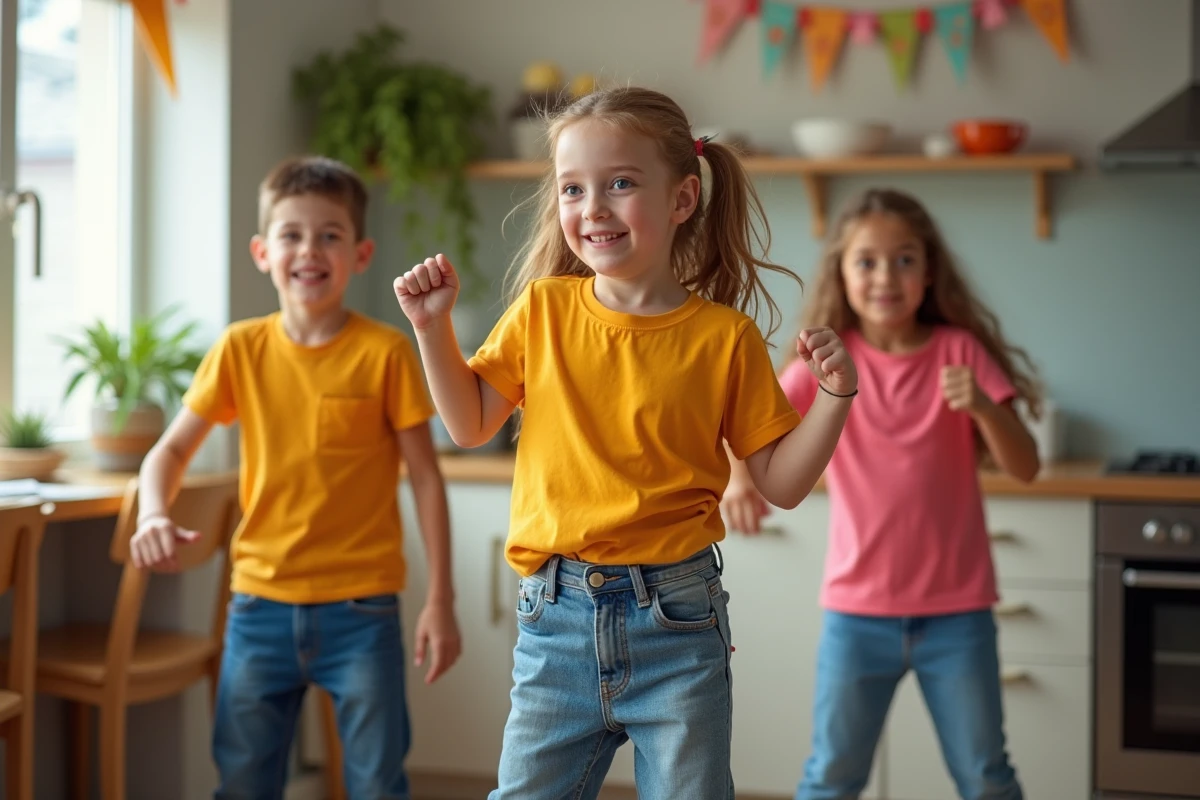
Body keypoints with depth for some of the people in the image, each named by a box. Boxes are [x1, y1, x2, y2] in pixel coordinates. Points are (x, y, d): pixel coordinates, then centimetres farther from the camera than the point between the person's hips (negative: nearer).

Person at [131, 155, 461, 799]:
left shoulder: (385, 352, -6)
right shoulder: (240, 349, 2)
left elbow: (425, 477, -3)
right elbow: (173, 448, 7)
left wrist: (440, 600, -5)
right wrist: (153, 514, -15)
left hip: (360, 607, -3)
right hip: (260, 602, 3)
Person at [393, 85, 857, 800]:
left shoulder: (724, 335, -4)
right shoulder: (543, 310, 3)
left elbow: (782, 481, 0)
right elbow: (471, 424, 11)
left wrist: (835, 395, -13)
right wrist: (434, 326, 1)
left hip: (675, 618, -2)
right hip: (556, 617, 2)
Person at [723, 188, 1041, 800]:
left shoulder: (959, 351, -4)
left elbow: (1023, 468, -8)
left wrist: (982, 405, -27)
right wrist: (739, 475, -37)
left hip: (956, 610, 0)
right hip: (857, 610, 1)